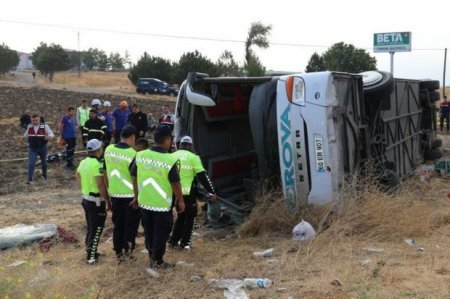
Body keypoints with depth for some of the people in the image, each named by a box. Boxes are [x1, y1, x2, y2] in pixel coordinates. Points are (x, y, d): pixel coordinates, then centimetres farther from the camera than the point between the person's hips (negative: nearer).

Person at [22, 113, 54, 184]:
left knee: (44, 163, 17)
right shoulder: (29, 126, 0)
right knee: (31, 163, -12)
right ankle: (30, 179, -12)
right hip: (32, 148, 1)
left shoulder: (44, 126, -10)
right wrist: (24, 138, 11)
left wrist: (49, 136, -34)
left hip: (42, 148, -1)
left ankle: (44, 175, 41)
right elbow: (26, 134, 22)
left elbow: (51, 134, -14)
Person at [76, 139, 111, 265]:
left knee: (90, 227, 19)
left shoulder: (83, 162, 6)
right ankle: (91, 256, 2)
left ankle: (90, 251, 28)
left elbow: (78, 180, 16)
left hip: (85, 199, 9)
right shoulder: (97, 165, -21)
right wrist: (107, 200, -18)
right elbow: (100, 185, -25)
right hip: (96, 201, -9)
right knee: (96, 229, 0)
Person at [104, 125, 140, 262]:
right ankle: (127, 250, 9)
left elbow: (105, 173, 9)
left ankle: (119, 252, 22)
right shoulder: (132, 154, -18)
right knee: (131, 224, 10)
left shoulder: (109, 149, -1)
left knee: (118, 224, 15)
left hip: (114, 193, 5)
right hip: (130, 195, -5)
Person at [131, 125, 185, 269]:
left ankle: (151, 255, 39)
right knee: (161, 233, 11)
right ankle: (158, 261, 22)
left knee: (148, 230, 22)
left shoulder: (140, 156, -6)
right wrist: (181, 201, -1)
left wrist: (136, 196, 17)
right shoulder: (170, 160, -20)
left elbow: (134, 178, 4)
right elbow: (175, 184, -15)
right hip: (162, 204, -5)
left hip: (144, 202, 5)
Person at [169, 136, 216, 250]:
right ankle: (185, 243, 10)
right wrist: (211, 192, -7)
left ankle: (174, 241, 23)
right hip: (188, 193, -5)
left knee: (181, 215, 23)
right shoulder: (193, 157, -7)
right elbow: (202, 176, -11)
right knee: (190, 217, 12)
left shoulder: (172, 156, 7)